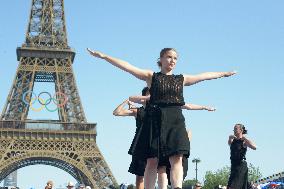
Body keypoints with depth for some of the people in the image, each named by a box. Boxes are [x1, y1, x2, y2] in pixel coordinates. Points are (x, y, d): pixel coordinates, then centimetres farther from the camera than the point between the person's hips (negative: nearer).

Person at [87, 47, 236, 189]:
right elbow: (127, 67, 2)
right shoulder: (151, 76, 8)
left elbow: (205, 76, 27)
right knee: (152, 160, -3)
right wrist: (103, 56, -4)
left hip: (175, 120, 2)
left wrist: (223, 74, 34)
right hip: (155, 119, -2)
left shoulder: (182, 79, 17)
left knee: (177, 158, -13)